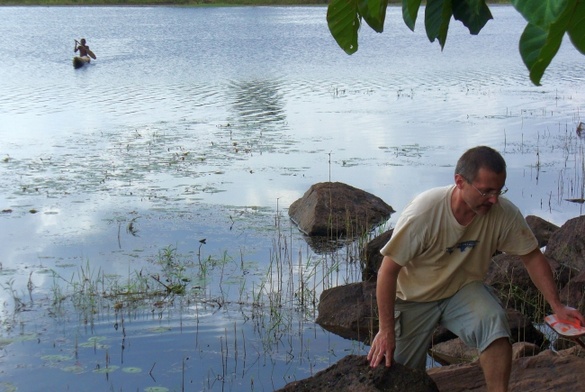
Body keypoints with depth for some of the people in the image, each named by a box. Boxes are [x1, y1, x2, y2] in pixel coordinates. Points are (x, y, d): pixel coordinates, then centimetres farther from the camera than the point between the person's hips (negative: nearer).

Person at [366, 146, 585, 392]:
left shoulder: (504, 213, -21)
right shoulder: (424, 212, -30)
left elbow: (532, 257, -6)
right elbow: (388, 270, -23)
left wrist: (557, 306, -17)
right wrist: (386, 330, -20)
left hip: (463, 289, 2)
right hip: (415, 297, -1)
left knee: (494, 322, -30)